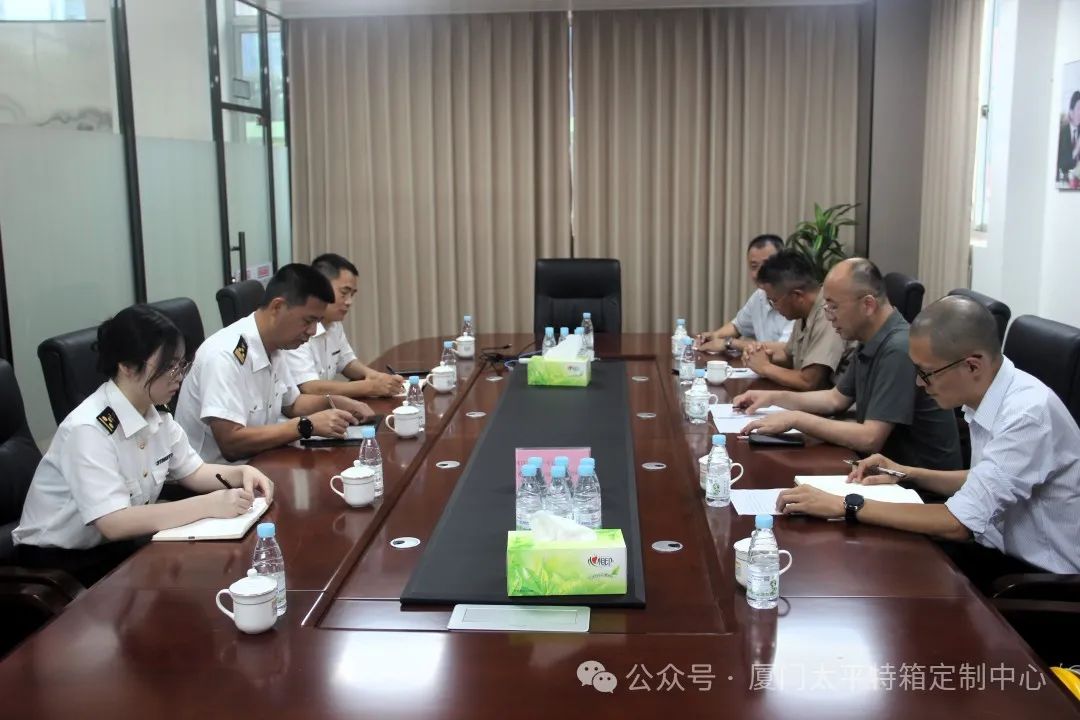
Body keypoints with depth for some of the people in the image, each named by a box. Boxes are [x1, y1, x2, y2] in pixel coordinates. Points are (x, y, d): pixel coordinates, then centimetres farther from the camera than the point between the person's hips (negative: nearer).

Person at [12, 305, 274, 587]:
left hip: (117, 548, 7)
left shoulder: (156, 417, -3)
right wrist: (208, 506, -33)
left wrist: (242, 472, -9)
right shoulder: (88, 430, -26)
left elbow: (193, 472, 11)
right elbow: (113, 523, -32)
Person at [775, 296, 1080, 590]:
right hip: (1004, 550, 7)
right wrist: (909, 474, 5)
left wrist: (846, 505, -27)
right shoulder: (988, 395, -2)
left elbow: (958, 522, -30)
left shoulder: (1028, 414, -28)